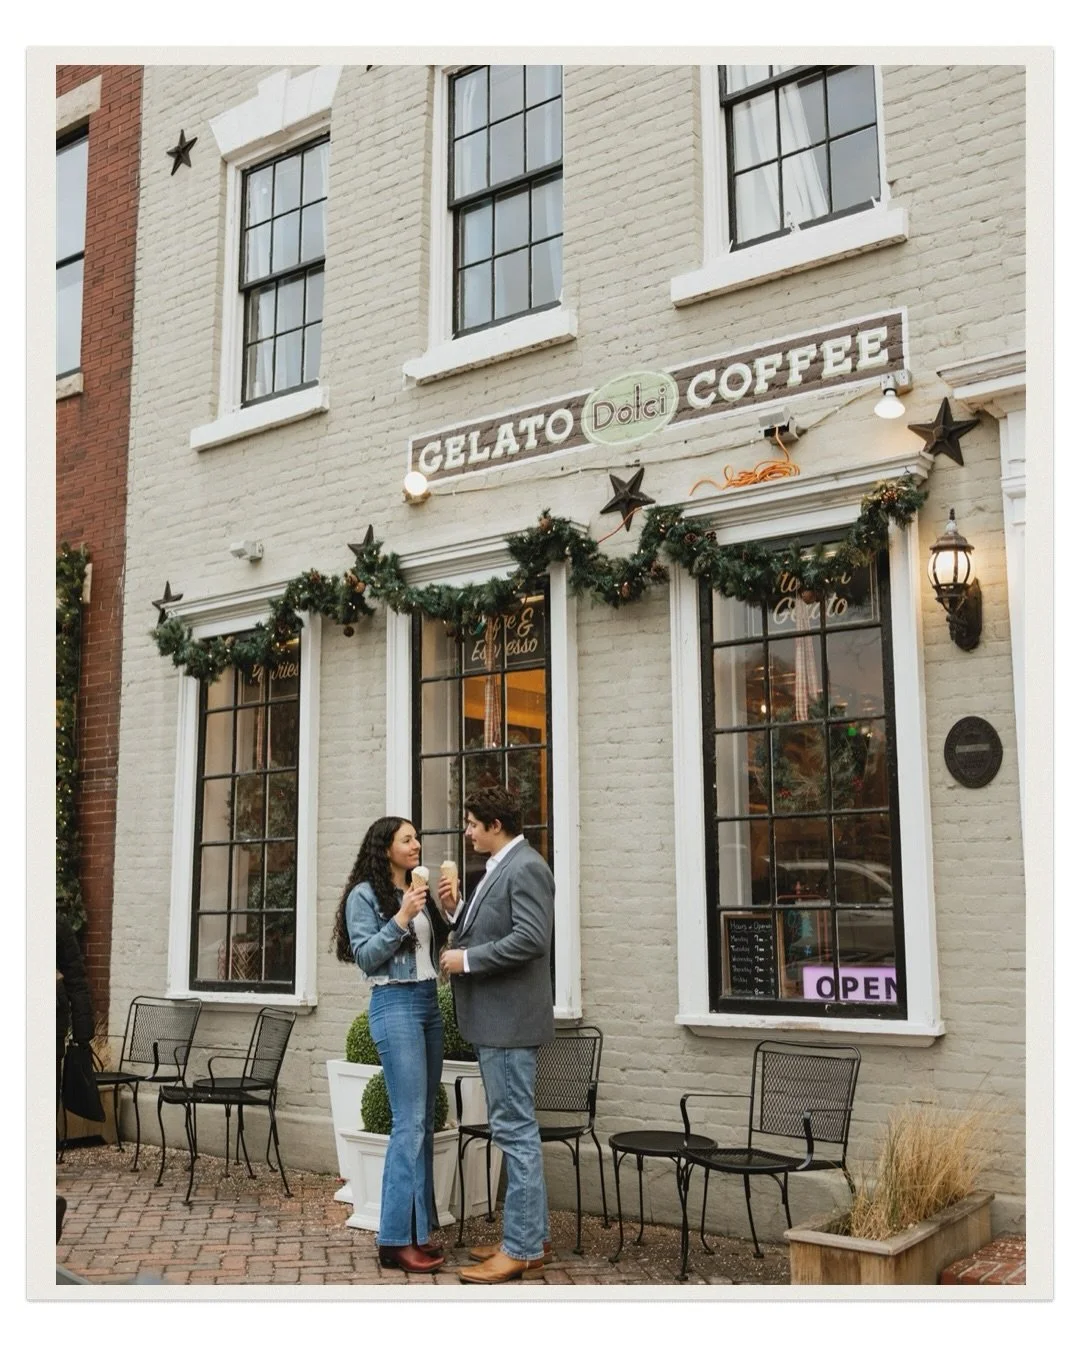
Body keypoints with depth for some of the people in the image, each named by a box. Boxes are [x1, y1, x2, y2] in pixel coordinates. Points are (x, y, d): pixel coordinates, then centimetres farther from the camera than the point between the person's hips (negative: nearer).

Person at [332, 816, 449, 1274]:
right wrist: (400, 918, -16)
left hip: (429, 1003, 7)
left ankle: (419, 1229, 15)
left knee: (424, 1123, 8)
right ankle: (396, 1239, -6)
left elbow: (440, 943, 14)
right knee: (409, 1122, -11)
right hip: (394, 1004, -7)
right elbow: (366, 956, -9)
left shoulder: (419, 892, 15)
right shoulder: (364, 895, -3)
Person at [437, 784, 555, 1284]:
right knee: (515, 1129, 15)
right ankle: (532, 1234, 25)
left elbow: (530, 938, -26)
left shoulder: (526, 868, -15)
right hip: (492, 1019, 11)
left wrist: (466, 959, -18)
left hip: (509, 1019, -11)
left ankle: (522, 1248, 3)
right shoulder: (499, 868, 15)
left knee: (515, 1130, -4)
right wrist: (455, 910, 3)